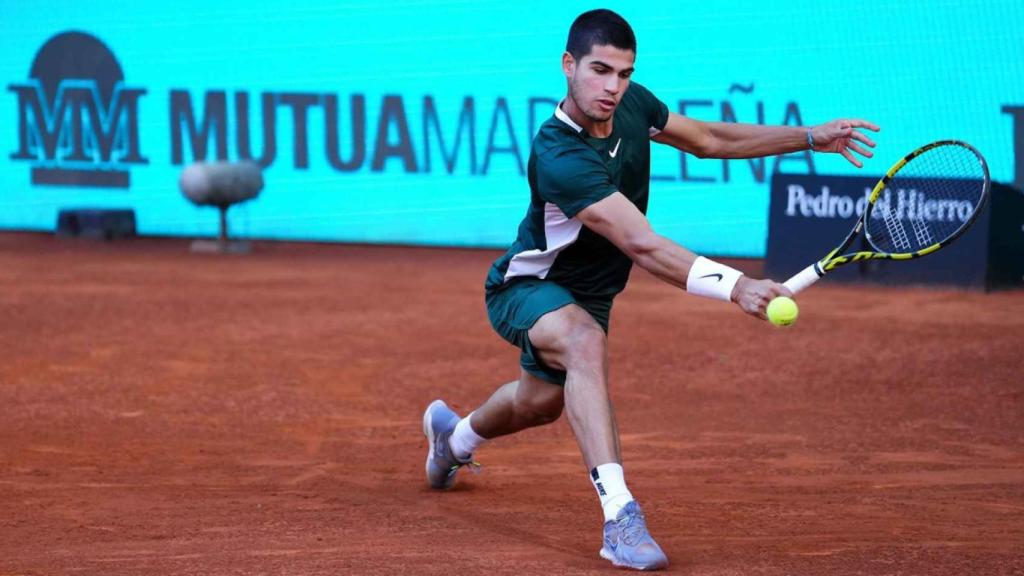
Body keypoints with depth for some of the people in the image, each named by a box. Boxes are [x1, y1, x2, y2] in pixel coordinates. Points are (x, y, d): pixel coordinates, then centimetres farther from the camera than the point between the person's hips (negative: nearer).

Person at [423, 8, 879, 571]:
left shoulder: (632, 104, -14)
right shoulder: (560, 158, -39)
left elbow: (707, 139, 6)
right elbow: (641, 245, -46)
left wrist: (812, 137, 2)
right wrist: (735, 286, -56)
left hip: (586, 292, 8)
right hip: (527, 286, -8)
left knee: (541, 401, 27)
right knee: (586, 342, -40)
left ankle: (455, 435, 62)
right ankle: (619, 516, -46)